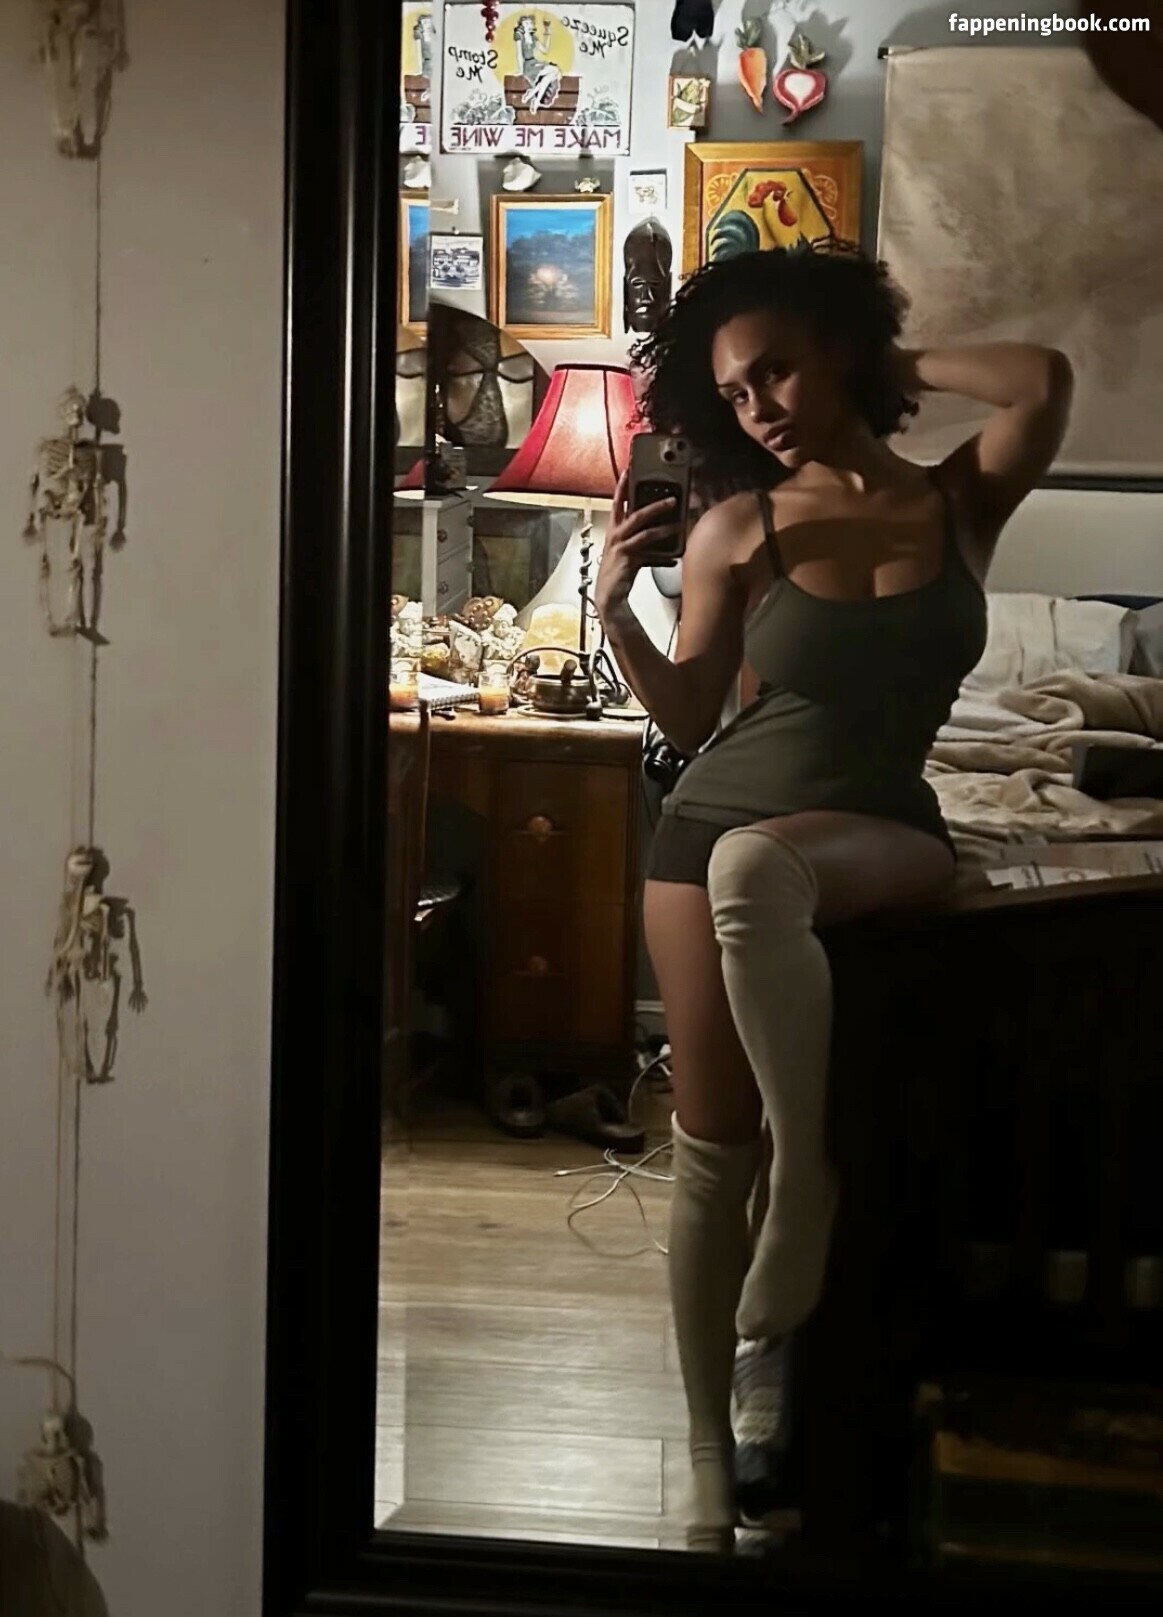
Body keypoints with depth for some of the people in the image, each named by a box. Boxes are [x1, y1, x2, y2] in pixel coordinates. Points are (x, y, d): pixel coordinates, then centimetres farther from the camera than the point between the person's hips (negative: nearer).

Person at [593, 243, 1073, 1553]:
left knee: (754, 866, -38)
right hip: (711, 831, 2)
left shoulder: (960, 500, 3)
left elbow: (1044, 382, -16)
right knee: (711, 1149, -2)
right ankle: (713, 1470, 12)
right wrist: (614, 609, -9)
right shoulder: (736, 527, 3)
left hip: (880, 831, -2)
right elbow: (687, 718, 6)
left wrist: (898, 374, -2)